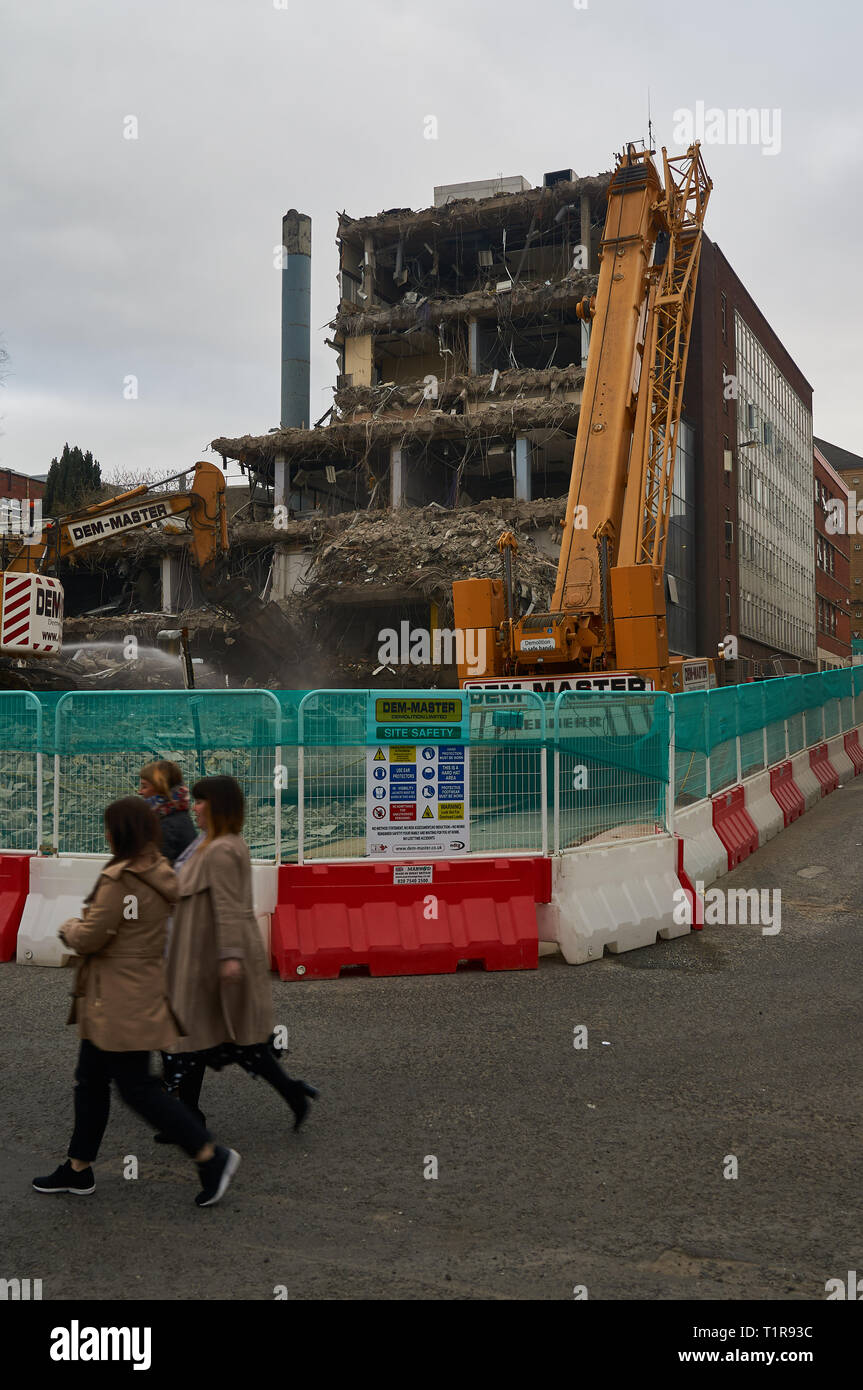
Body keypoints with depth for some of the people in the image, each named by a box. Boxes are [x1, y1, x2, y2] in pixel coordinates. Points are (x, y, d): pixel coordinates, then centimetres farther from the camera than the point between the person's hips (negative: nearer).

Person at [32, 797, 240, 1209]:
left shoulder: (119, 880, -22)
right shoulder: (158, 873, 7)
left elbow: (90, 938, -19)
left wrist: (70, 928, 0)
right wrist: (83, 927, 10)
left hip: (120, 1001, -10)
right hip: (138, 993, 10)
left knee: (137, 1087, -3)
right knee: (90, 1079, 18)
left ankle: (211, 1156, 1)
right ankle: (78, 1168, 30)